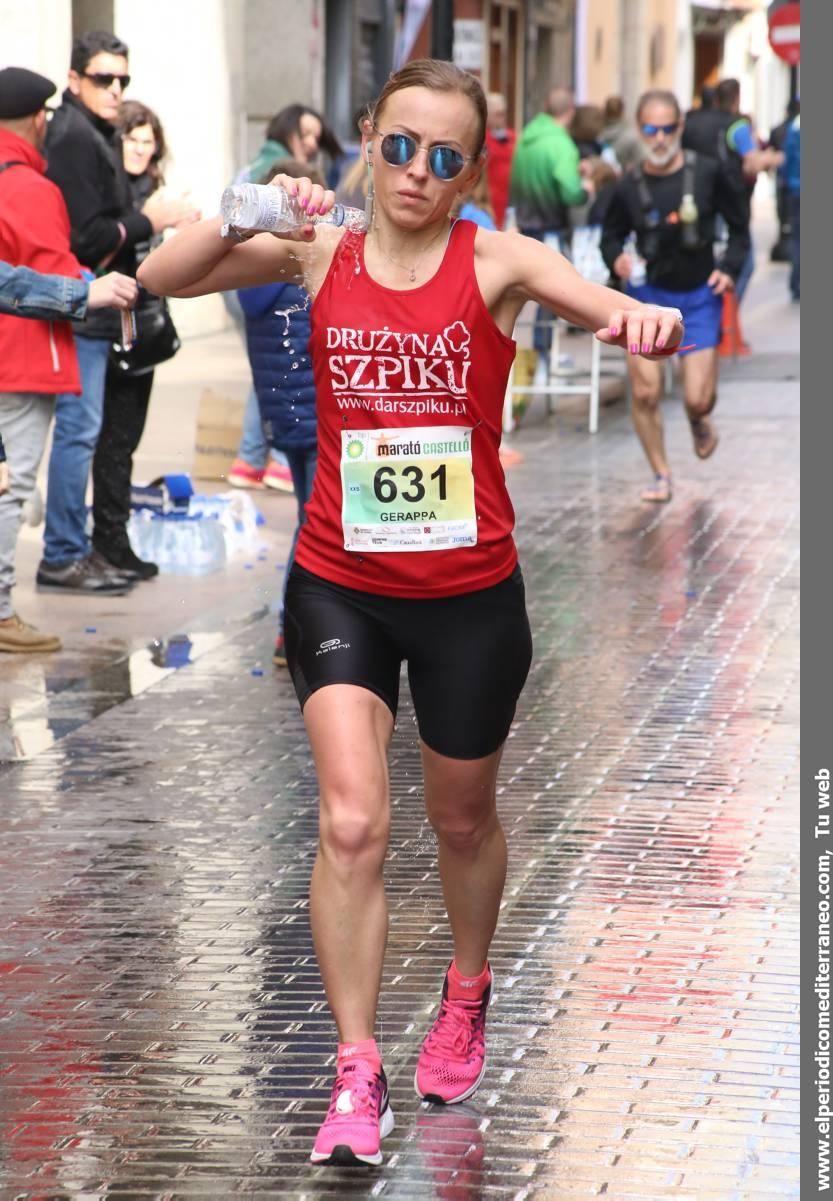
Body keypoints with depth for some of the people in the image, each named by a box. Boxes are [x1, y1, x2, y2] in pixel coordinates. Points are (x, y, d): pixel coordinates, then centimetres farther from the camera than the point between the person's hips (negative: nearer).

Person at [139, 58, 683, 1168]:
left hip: (469, 594, 0)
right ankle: (358, 1077, -6)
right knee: (352, 826, -14)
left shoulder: (496, 261, -10)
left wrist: (644, 322, -50)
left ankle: (468, 996, 46)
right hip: (339, 587, 0)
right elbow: (161, 278, -10)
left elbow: (615, 311, -26)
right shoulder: (319, 256, -3)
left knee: (462, 820, 18)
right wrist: (248, 215, -27)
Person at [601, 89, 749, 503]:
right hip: (648, 295, 1)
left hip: (699, 297, 0)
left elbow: (739, 225, 3)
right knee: (644, 393, -8)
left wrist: (729, 268, -10)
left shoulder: (708, 173, -9)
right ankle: (661, 475, 12)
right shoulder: (630, 186, -7)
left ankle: (699, 422, 36)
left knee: (698, 399, -4)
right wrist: (616, 259, -15)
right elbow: (611, 236, 6)